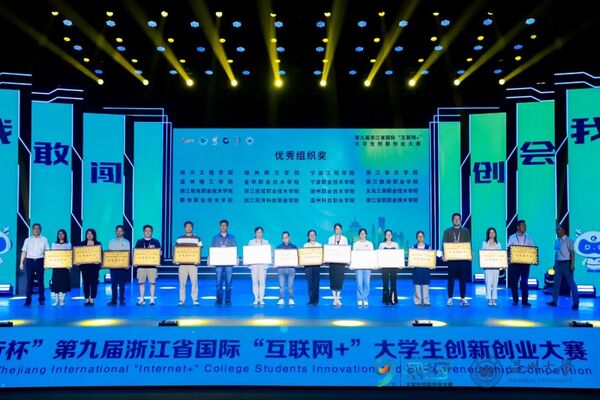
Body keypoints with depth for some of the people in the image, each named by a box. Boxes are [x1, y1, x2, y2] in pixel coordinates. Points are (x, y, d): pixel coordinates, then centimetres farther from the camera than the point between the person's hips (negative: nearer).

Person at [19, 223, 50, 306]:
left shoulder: (44, 240, 6)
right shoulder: (27, 240, 7)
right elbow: (24, 252, 6)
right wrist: (21, 263, 0)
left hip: (40, 261, 0)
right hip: (30, 261, 0)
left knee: (40, 280, 3)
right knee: (29, 281, 0)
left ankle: (41, 299, 10)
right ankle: (28, 300, 4)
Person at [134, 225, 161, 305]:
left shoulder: (156, 242, 7)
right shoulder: (139, 242, 11)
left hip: (152, 265, -1)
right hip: (141, 265, 2)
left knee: (152, 282, -2)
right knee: (141, 283, 4)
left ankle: (152, 299, 4)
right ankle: (141, 299, 11)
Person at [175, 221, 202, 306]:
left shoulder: (197, 239, 5)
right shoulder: (180, 239, 9)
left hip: (193, 264, -1)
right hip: (182, 263, 1)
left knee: (194, 282, -3)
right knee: (182, 283, 2)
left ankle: (195, 299, 5)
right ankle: (181, 300, 8)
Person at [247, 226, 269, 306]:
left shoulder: (266, 242, 12)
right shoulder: (251, 242, 10)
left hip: (263, 264, 0)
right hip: (254, 264, 0)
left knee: (262, 282, -6)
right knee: (255, 282, -3)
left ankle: (261, 299, -1)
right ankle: (256, 299, 3)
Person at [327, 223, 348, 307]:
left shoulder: (344, 239, 9)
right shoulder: (330, 239, 10)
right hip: (332, 261, 0)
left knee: (340, 279, -4)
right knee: (333, 279, -3)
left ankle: (338, 298, 4)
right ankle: (334, 298, 4)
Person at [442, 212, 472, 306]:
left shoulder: (465, 231, 12)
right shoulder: (447, 231, 9)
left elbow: (469, 244, 7)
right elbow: (444, 244, 3)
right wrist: (444, 254, -13)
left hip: (463, 258, 1)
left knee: (463, 279, 1)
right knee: (451, 279, 1)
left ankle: (463, 298, 8)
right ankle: (450, 298, 7)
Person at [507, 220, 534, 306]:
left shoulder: (529, 238, 10)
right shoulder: (512, 238, 5)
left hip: (525, 263, 1)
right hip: (514, 263, -1)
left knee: (524, 282, 0)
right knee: (513, 282, 2)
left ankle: (525, 300, 5)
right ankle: (515, 300, 14)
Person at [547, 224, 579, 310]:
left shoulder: (568, 240, -9)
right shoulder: (556, 241, 10)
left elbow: (572, 253, -12)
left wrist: (572, 265, -18)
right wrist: (555, 264, 14)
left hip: (566, 263, -6)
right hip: (558, 263, 6)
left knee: (571, 283, 0)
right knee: (556, 283, 7)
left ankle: (576, 303, 5)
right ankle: (554, 301, 12)